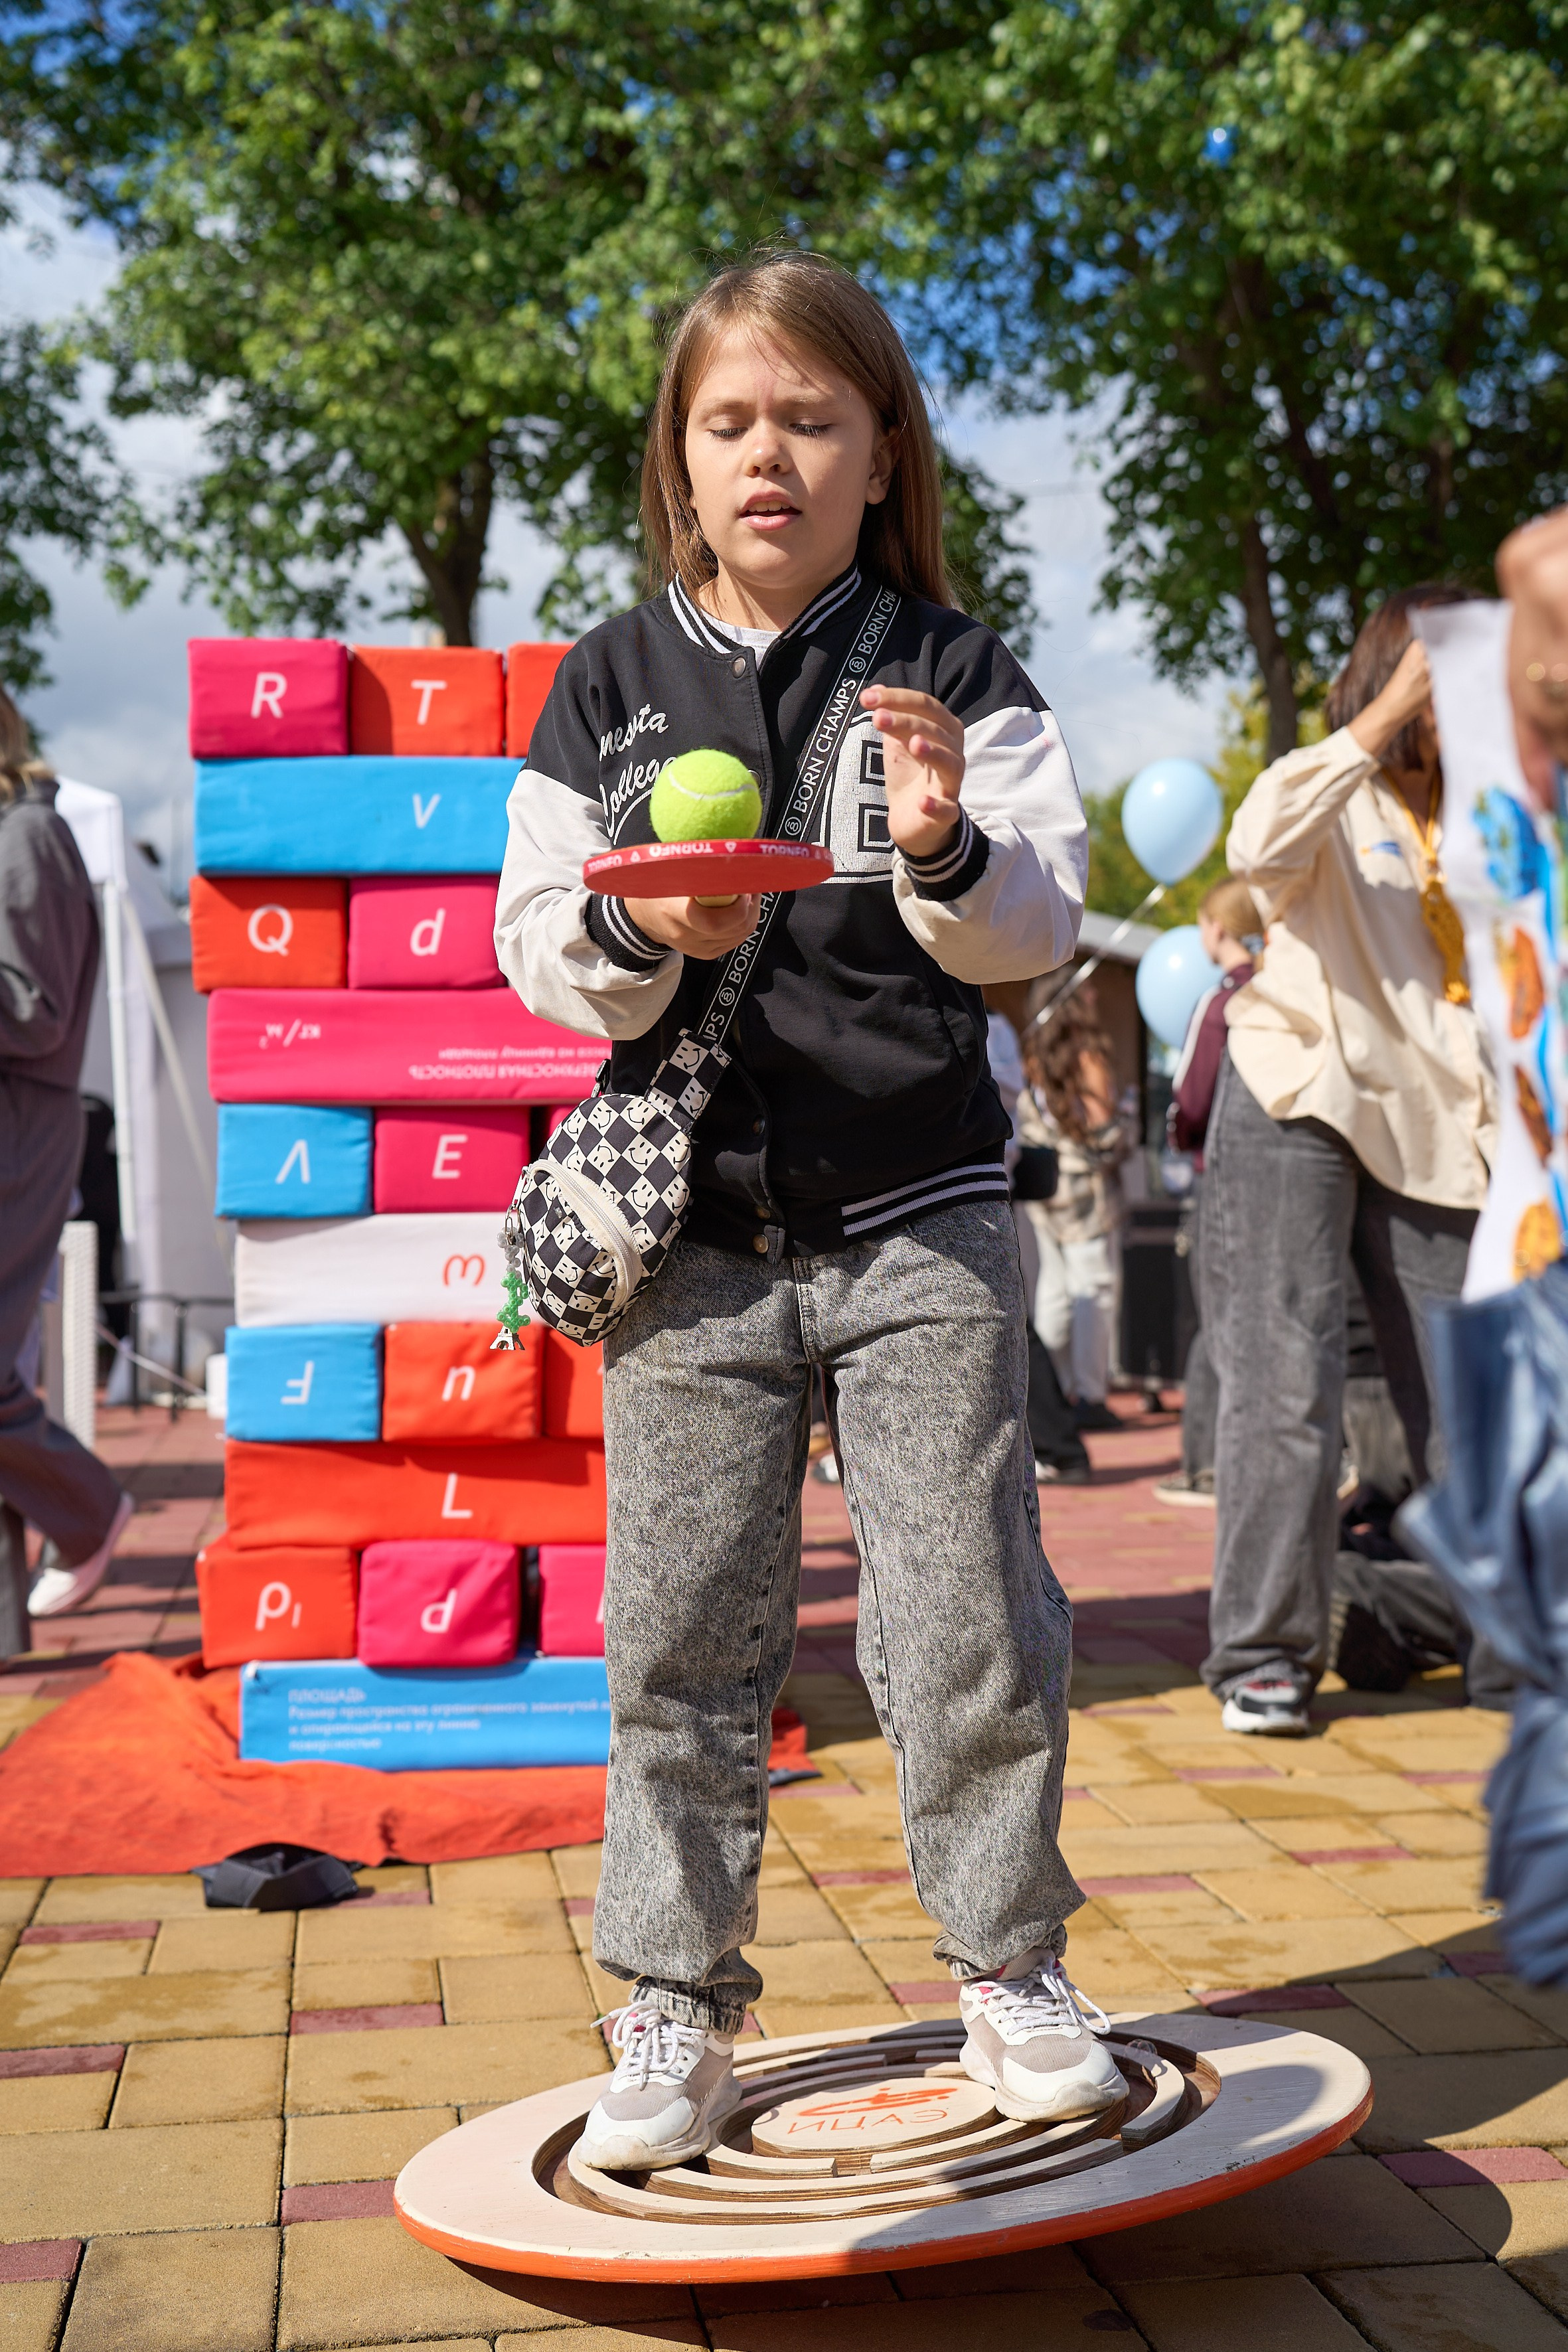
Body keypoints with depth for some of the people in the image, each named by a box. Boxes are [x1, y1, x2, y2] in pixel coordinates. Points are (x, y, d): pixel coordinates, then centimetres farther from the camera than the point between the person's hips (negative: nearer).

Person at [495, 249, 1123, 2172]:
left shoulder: (952, 673, 3)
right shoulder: (608, 684, 6)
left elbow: (1037, 933, -3)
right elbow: (539, 949, 4)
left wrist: (948, 854, -23)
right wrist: (631, 934, -17)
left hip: (920, 1221, -1)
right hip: (690, 1229, 1)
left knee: (967, 1616, 3)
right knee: (681, 1636, 6)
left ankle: (1009, 1965, 23)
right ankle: (675, 2006, 21)